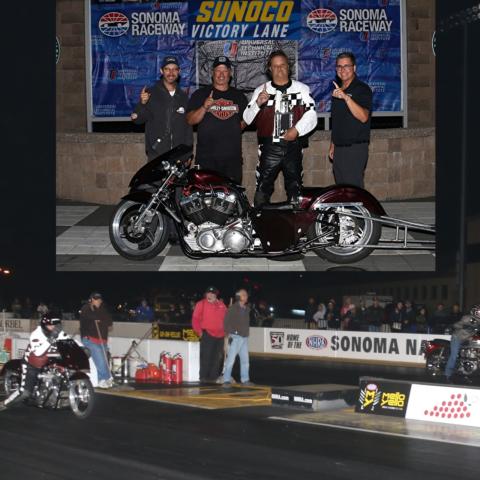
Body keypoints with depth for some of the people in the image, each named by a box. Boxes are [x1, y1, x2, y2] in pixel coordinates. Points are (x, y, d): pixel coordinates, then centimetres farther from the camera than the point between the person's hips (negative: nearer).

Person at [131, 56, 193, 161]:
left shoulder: (183, 97, 14)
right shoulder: (150, 93, 4)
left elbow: (188, 125, 16)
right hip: (156, 154, -3)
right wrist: (142, 104, -21)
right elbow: (137, 119, -1)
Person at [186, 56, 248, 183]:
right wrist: (204, 107, -18)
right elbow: (190, 120, -3)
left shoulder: (239, 96, 16)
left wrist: (241, 126, 10)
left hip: (233, 158, 3)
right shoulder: (200, 94, 6)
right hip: (206, 158, -3)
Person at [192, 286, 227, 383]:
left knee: (217, 358, 7)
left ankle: (213, 377, 13)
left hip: (219, 335, 5)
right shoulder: (201, 304, 0)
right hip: (207, 335, -5)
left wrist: (225, 331, 10)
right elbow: (195, 319, -2)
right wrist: (199, 332, -8)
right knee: (206, 356, -9)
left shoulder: (221, 305, 14)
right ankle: (204, 377, -5)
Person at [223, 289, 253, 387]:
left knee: (245, 360, 8)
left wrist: (247, 333, 17)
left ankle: (245, 379, 15)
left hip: (245, 338, 7)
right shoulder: (232, 308, -5)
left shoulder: (247, 309, 15)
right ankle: (226, 380, -9)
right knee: (231, 359, -11)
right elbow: (226, 322, -8)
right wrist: (229, 335, -13)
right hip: (235, 337, -7)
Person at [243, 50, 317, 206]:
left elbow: (311, 115, 2)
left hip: (294, 146, 1)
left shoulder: (302, 89, 10)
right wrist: (258, 103, -13)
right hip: (269, 148, -1)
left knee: (295, 191, 8)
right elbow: (247, 119, 5)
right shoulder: (261, 90, 11)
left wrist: (297, 129, -14)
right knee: (262, 190, -7)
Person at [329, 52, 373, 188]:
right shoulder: (337, 90, 17)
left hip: (355, 148, -7)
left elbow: (363, 117, -23)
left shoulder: (362, 89, -7)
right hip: (339, 149, 7)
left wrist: (346, 97, -33)